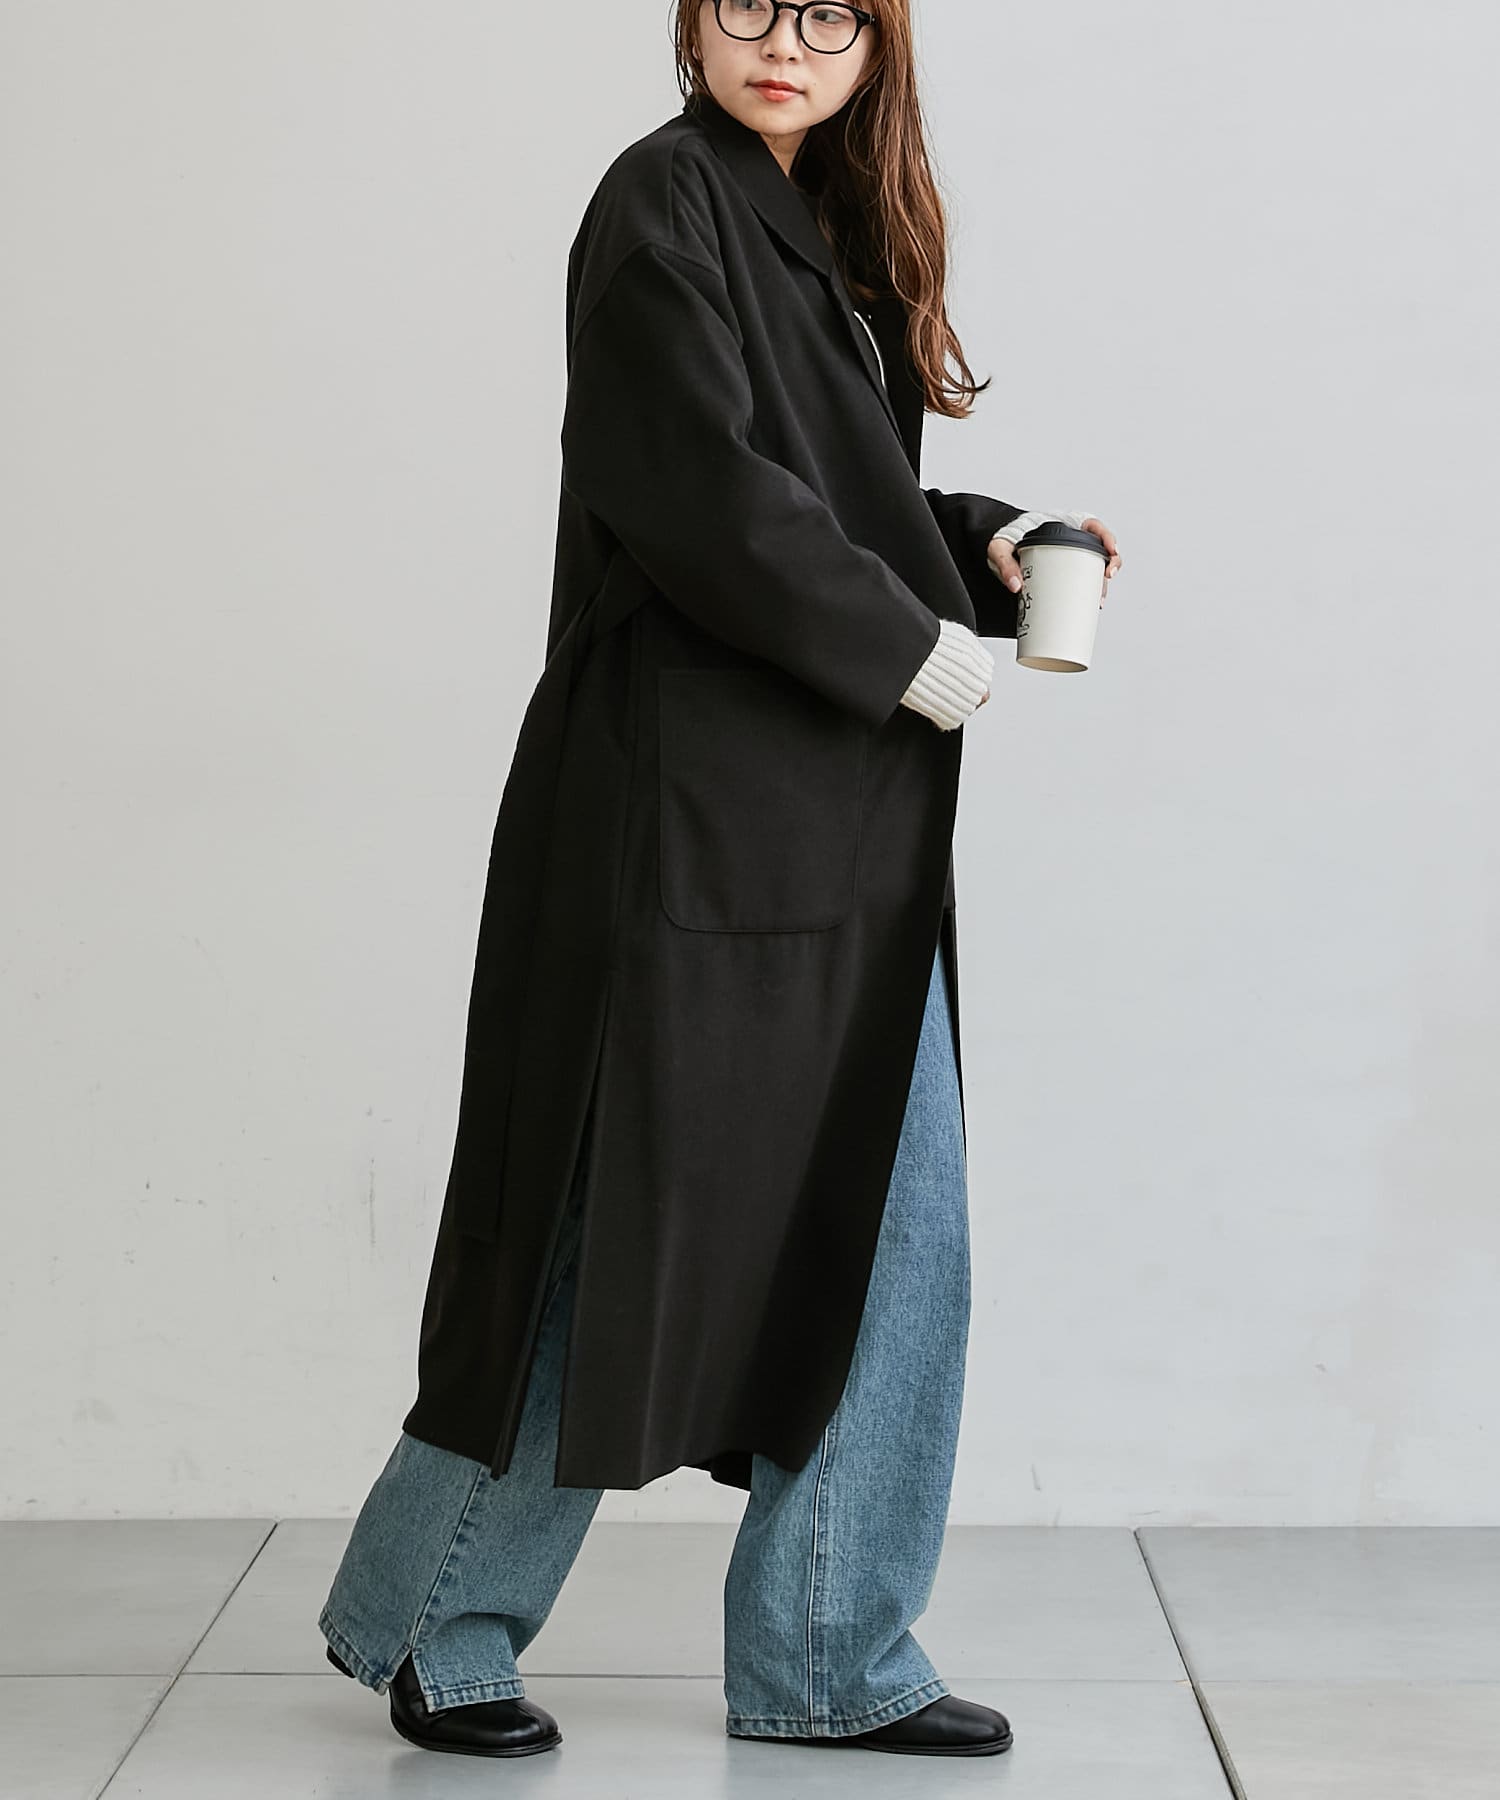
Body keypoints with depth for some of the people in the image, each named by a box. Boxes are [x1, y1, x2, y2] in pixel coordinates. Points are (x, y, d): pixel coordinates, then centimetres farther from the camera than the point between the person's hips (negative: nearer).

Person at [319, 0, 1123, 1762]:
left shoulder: (824, 228, 18)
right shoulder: (665, 202, -8)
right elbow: (696, 492, -18)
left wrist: (975, 547, 5)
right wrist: (908, 647, -12)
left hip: (844, 835, 9)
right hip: (692, 814, -9)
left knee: (891, 1233, 8)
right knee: (635, 1225, -1)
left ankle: (826, 1659, 19)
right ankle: (421, 1615, 19)